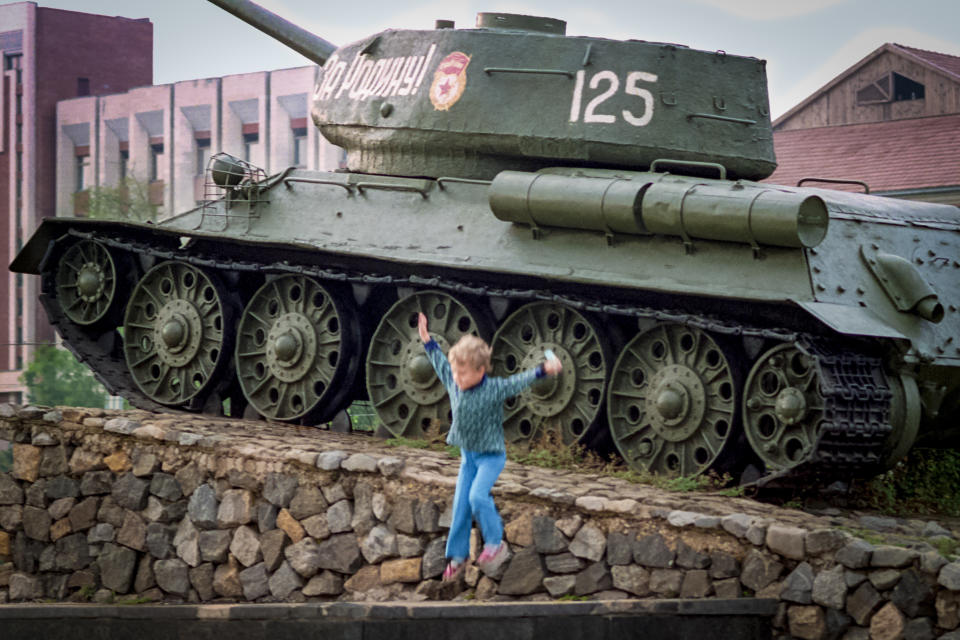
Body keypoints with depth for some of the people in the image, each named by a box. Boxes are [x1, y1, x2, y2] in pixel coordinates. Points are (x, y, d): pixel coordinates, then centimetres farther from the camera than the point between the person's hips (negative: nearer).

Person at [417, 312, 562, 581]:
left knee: (478, 496, -23)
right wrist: (427, 339, 19)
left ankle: (495, 542, -4)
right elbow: (440, 363, 13)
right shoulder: (453, 385, -3)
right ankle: (456, 557, 13)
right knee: (460, 504, 3)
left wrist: (545, 369, -42)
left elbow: (520, 381, -28)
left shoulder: (494, 389, -18)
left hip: (491, 455, -6)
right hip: (468, 455, 6)